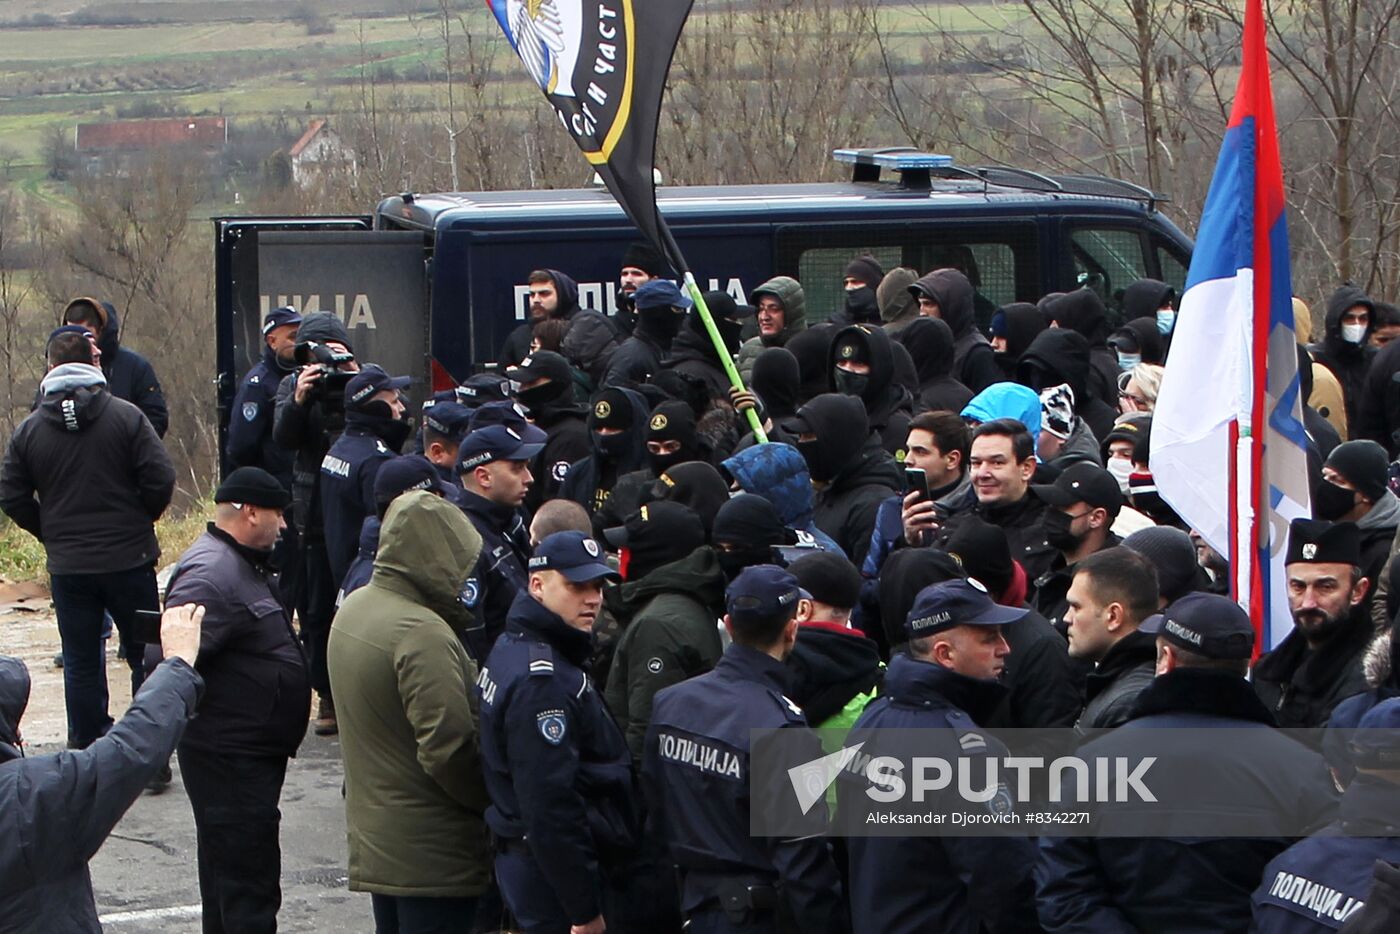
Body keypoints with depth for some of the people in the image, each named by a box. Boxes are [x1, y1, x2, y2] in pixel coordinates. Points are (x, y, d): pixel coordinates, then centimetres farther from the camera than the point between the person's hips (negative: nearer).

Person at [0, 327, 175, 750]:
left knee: (81, 663, 9)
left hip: (67, 567, 2)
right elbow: (160, 480, -12)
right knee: (146, 656, 8)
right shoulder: (126, 416, -8)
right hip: (129, 558, -2)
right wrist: (139, 520, 7)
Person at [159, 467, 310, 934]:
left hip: (253, 754, 11)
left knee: (226, 869, 21)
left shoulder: (243, 565, 13)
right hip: (230, 756, -11)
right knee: (249, 878, -8)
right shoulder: (210, 575, -22)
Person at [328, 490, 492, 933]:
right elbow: (449, 750, -24)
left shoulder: (354, 608, 6)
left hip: (374, 839, 9)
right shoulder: (423, 634, -23)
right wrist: (497, 802, -10)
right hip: (432, 854, -9)